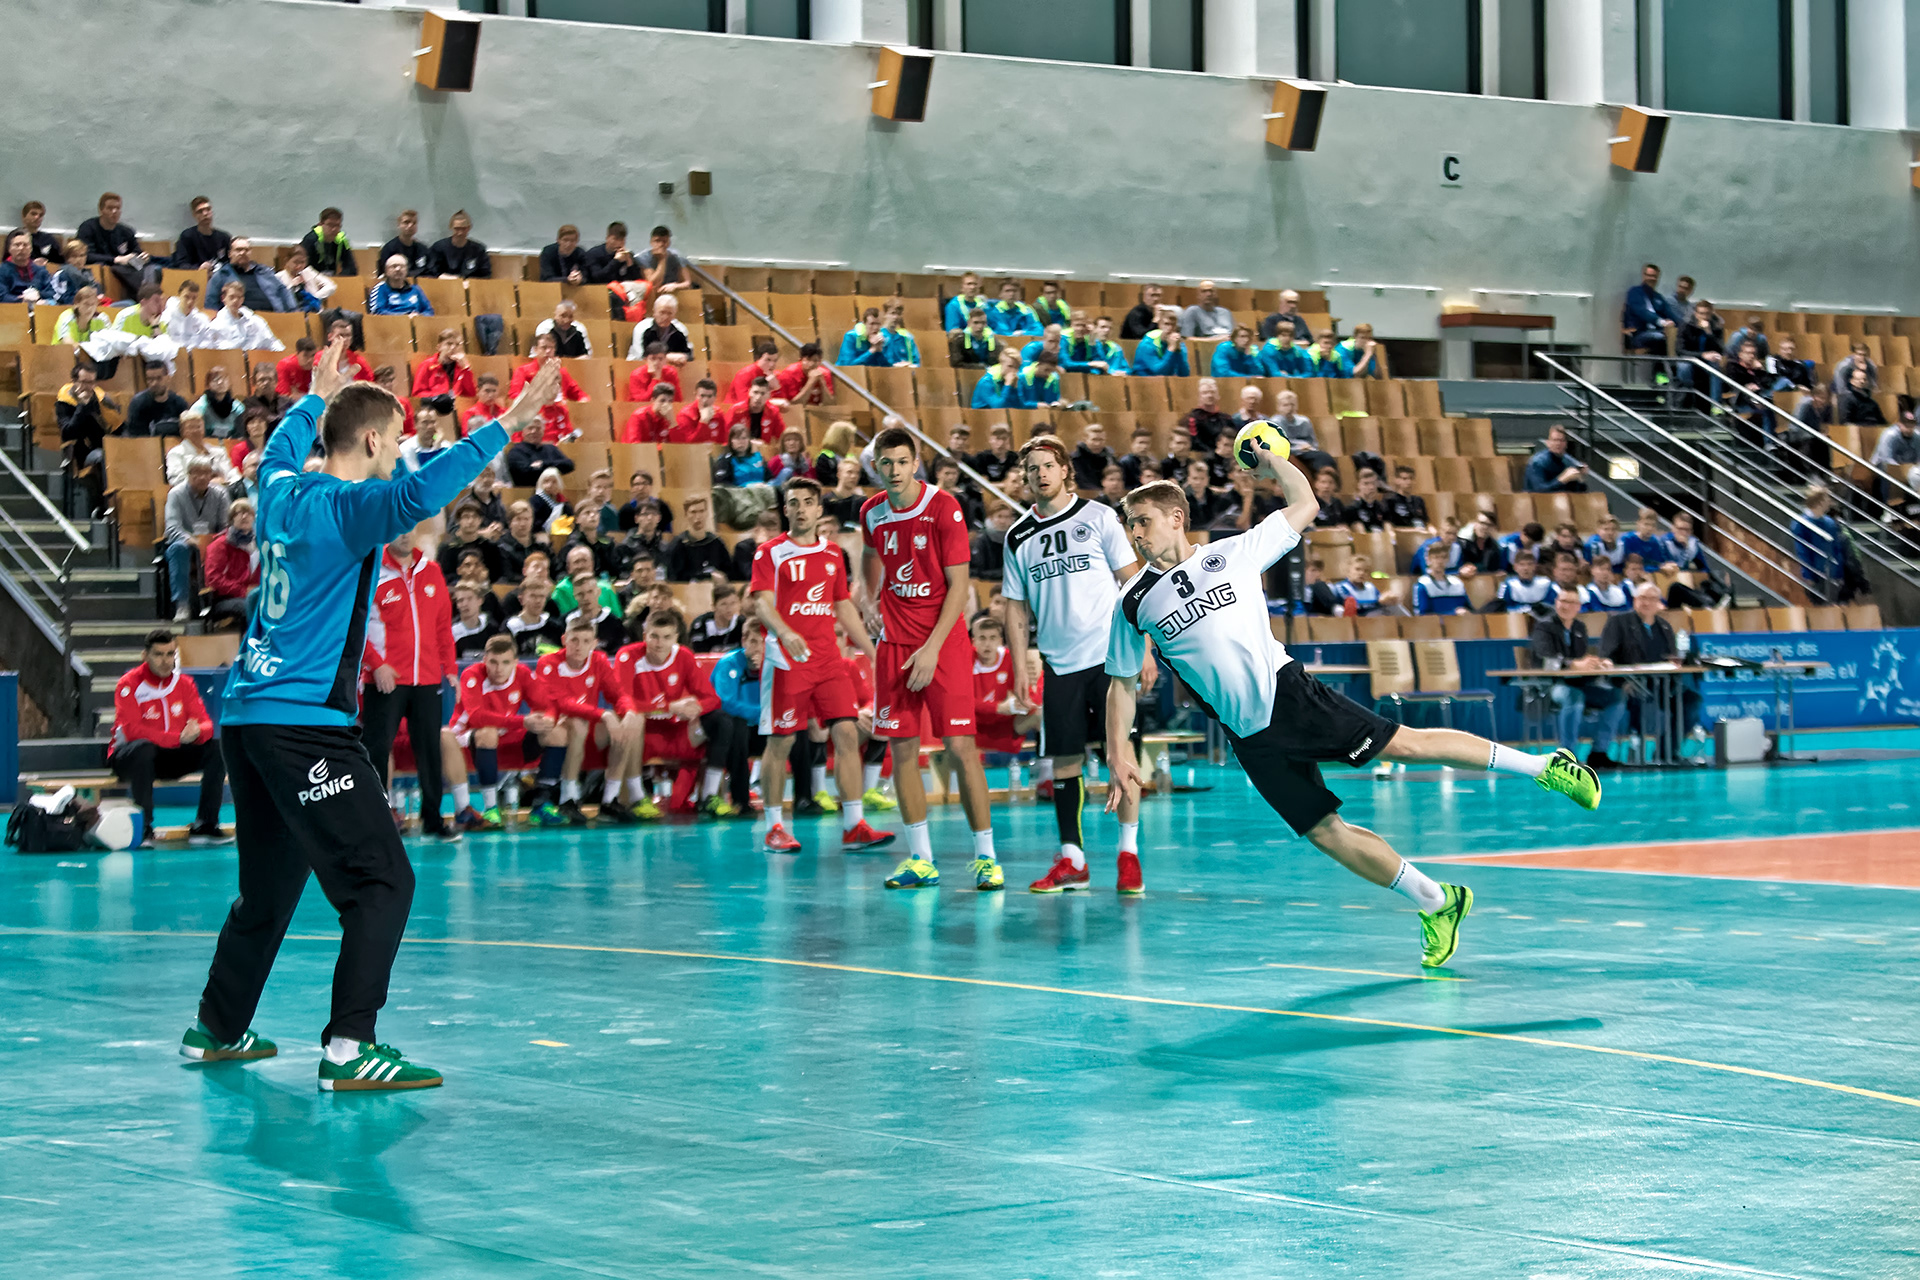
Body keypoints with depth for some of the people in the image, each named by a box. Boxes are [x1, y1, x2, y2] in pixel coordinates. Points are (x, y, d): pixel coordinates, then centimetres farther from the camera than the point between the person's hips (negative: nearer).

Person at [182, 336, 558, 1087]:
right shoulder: (345, 508, -12)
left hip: (246, 715, 9)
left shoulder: (282, 492, 12)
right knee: (382, 882, -8)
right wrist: (502, 427, -31)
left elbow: (280, 450, 37)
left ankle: (217, 1029, 29)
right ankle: (348, 1049, -15)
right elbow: (417, 495, -32)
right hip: (305, 724, -9)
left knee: (270, 885, 20)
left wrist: (317, 398, 53)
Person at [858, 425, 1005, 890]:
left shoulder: (944, 507, -12)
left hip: (944, 642, -5)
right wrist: (871, 600, 13)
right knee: (902, 749, 3)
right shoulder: (872, 513, 4)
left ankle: (985, 856, -2)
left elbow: (959, 585, -12)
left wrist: (933, 648, -17)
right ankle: (920, 860, 11)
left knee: (960, 746, -9)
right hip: (895, 642, 5)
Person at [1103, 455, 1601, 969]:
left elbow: (1304, 505, 12)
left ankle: (1544, 767, 0)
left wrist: (1274, 462, 7)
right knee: (1324, 832, -2)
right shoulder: (1133, 604, 4)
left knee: (1405, 744, -10)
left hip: (1287, 691, -2)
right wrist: (1119, 756, 4)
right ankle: (1435, 902, 11)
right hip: (1251, 738, 2)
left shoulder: (1230, 552, 1)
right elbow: (1123, 682, 11)